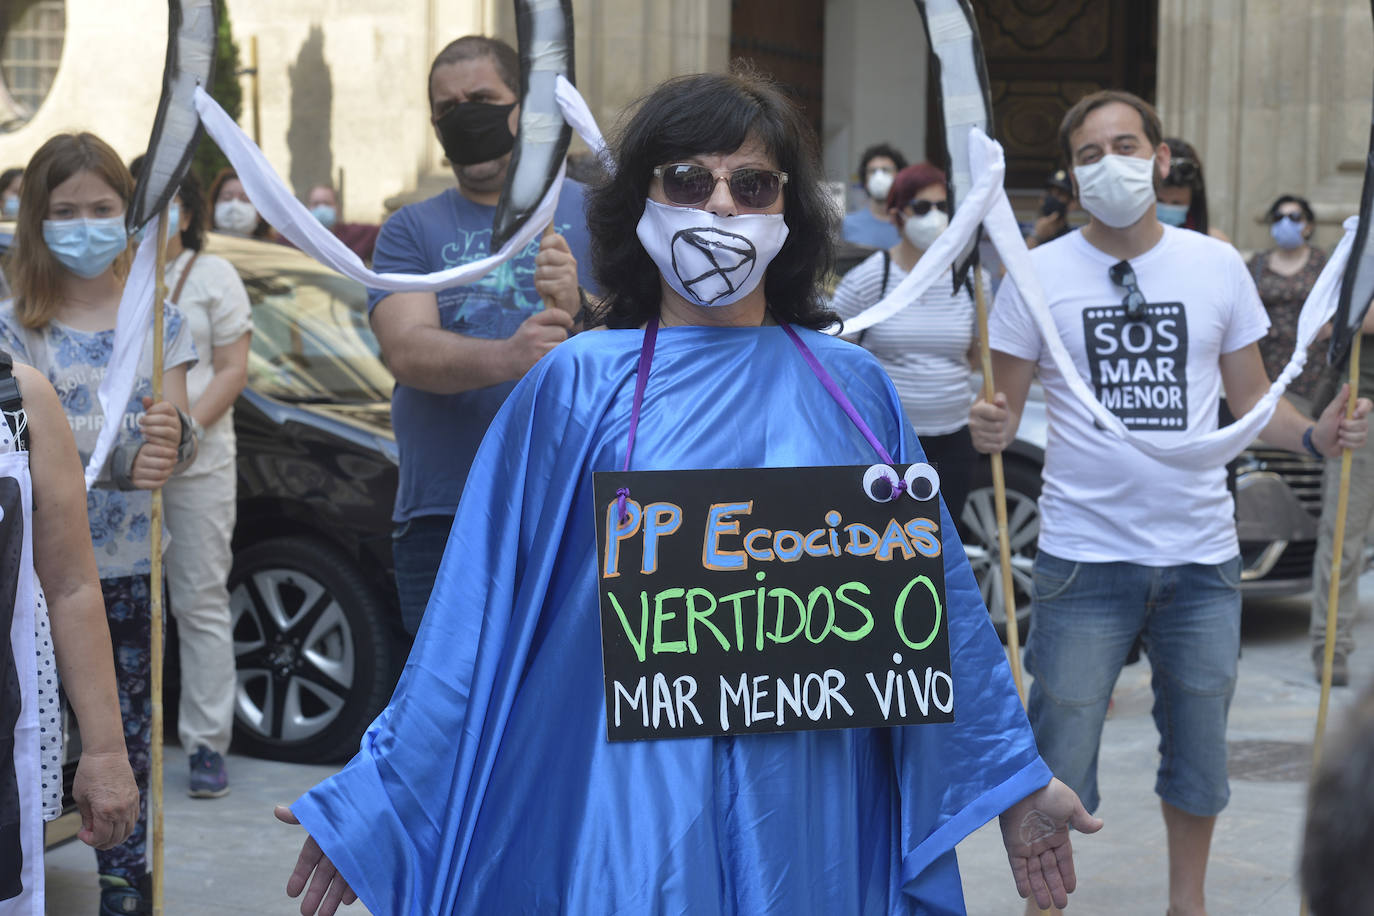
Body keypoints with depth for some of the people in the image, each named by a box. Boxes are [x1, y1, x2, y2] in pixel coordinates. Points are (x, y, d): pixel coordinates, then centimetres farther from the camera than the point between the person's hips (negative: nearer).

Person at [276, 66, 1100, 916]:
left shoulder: (851, 385, 5)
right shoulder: (579, 384, -2)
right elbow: (484, 606, -1)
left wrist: (1017, 779, 11)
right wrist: (380, 801, -3)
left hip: (816, 807, 3)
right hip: (636, 804, -2)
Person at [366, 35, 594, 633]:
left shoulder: (588, 212, 8)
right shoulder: (411, 230, 10)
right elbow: (406, 350, -8)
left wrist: (574, 312, -23)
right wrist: (505, 358, -28)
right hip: (441, 517, 1)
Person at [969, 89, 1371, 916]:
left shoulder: (1216, 265, 4)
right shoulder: (1041, 274, -2)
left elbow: (1251, 398, 8)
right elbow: (1006, 410, 0)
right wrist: (990, 431, -23)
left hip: (1202, 555, 2)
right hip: (1086, 559, -2)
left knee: (1199, 750, 14)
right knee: (1059, 764, 0)